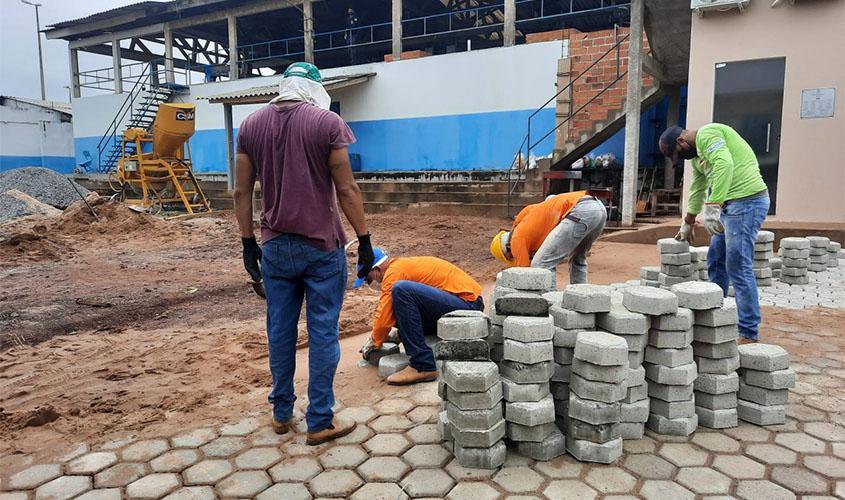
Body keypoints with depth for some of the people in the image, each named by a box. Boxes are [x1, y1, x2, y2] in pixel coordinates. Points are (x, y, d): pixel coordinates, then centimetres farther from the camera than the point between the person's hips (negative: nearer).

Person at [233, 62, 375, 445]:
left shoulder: (251, 125, 6)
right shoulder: (327, 122, -6)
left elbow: (241, 192, 6)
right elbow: (346, 190, -9)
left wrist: (248, 244, 13)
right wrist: (364, 241, -3)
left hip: (275, 247, 4)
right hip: (322, 246, -4)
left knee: (280, 330, 14)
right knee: (323, 333, 3)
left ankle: (281, 413, 27)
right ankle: (320, 423, 11)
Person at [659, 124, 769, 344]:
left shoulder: (707, 134, -10)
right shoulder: (696, 155, 20)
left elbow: (724, 163, -28)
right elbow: (697, 190, 32)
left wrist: (713, 206, -33)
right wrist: (688, 223, 41)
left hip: (747, 200, -10)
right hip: (729, 204, 10)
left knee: (738, 267, -9)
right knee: (716, 262, 15)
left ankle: (749, 333, -1)